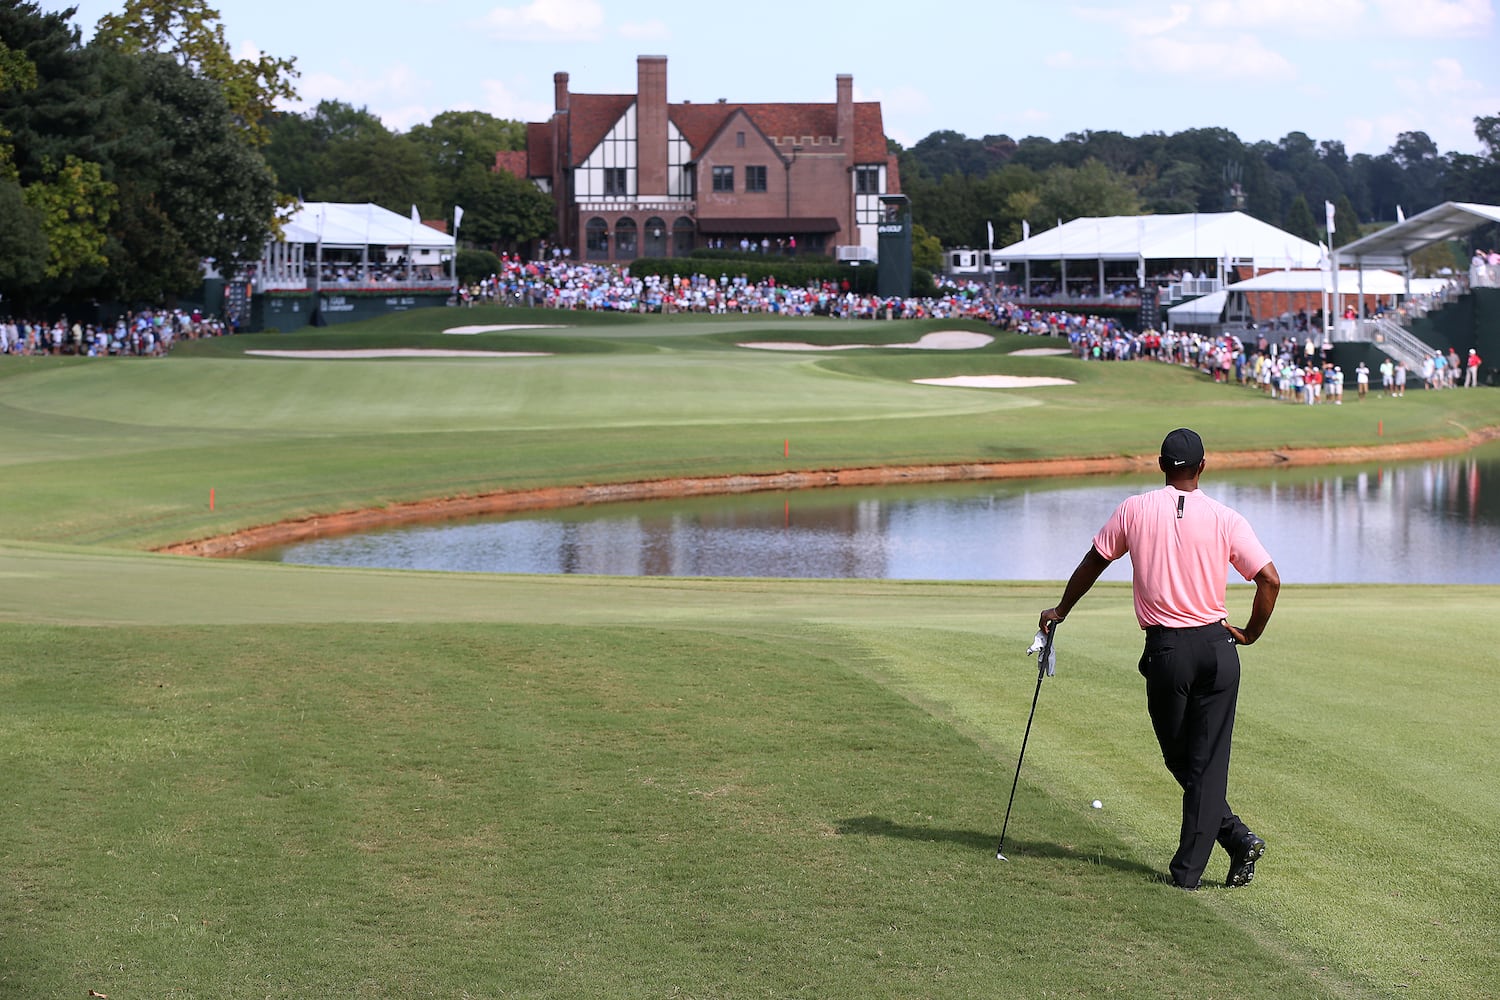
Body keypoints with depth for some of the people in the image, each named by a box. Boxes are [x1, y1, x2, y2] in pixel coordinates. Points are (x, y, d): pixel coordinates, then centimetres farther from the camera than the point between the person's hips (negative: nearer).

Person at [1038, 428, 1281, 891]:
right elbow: (1270, 579, -6)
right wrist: (1250, 634, 10)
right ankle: (1188, 871, -1)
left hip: (1166, 651, -1)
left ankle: (1237, 838, 0)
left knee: (1181, 761, 12)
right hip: (1217, 646, 1)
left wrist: (1061, 611, 26)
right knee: (1209, 762, 4)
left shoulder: (1134, 510, -1)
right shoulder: (1226, 519, -2)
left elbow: (1093, 563, 11)